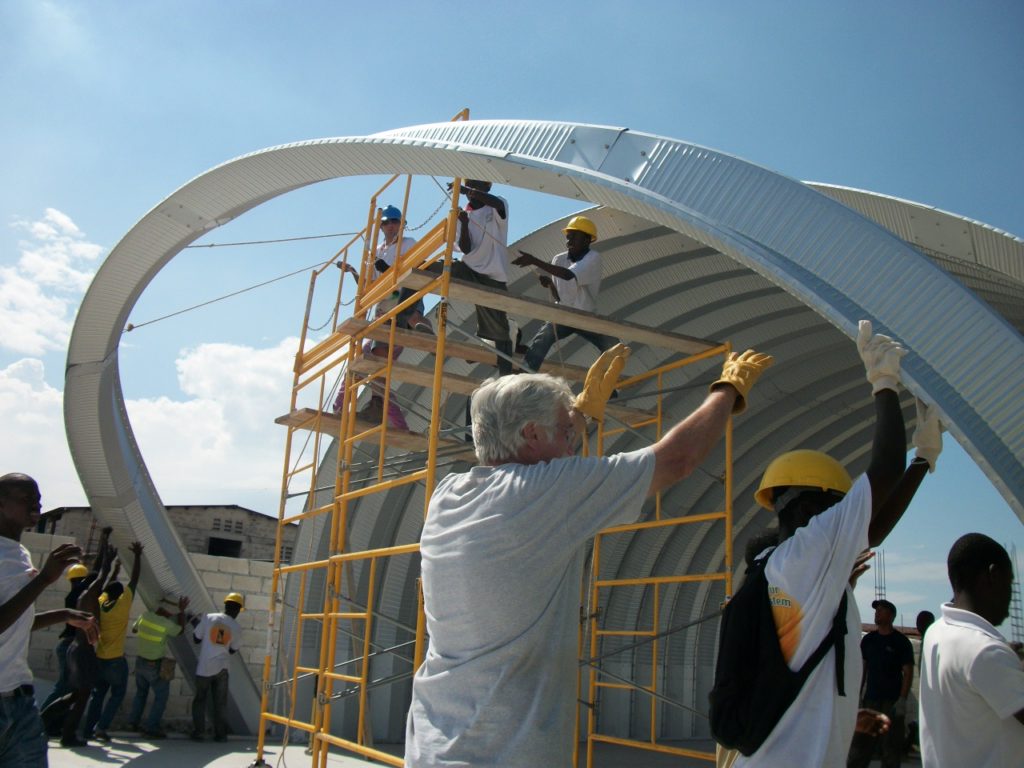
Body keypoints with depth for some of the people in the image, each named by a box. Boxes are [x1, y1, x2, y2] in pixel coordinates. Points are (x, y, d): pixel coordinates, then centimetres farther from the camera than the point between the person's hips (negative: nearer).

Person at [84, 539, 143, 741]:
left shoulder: (101, 602, 0)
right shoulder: (123, 603, -13)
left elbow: (108, 585, 18)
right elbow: (134, 579, -10)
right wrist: (137, 555, -4)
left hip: (99, 658, 5)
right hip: (116, 660, -5)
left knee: (97, 694, 14)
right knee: (117, 694, 5)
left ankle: (89, 729, 10)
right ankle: (101, 727, -6)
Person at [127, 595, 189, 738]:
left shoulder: (145, 616, -8)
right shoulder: (167, 624, -21)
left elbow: (134, 629, 12)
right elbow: (180, 630, 1)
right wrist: (181, 611, 2)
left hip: (140, 661, 6)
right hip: (156, 666, -6)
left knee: (141, 692, 24)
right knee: (161, 696, 5)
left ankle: (134, 721, 29)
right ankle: (151, 727, 3)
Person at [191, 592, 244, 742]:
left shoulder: (209, 618, -5)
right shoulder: (236, 628, -1)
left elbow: (196, 639, 2)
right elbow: (233, 650, 9)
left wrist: (198, 624, 18)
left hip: (204, 667, -1)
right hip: (221, 668, 1)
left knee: (200, 700, 12)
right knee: (220, 703, 10)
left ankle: (198, 732, 8)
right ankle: (220, 734, 10)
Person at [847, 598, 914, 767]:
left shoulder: (901, 642, -3)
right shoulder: (868, 639, 10)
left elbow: (908, 672, -5)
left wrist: (902, 699, -13)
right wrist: (858, 695, 8)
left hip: (892, 701, -4)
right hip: (870, 698, 4)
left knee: (891, 745, 0)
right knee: (861, 742, 4)